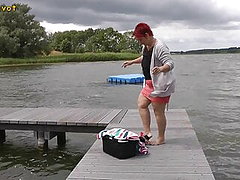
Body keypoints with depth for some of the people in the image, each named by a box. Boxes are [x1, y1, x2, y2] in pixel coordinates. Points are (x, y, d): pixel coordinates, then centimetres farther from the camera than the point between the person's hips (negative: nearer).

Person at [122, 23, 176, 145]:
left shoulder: (160, 47, -21)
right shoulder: (145, 46, 9)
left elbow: (170, 64, -29)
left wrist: (161, 69, -48)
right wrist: (132, 62, 28)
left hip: (161, 84, -10)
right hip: (150, 83, 10)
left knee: (158, 111, -1)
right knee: (141, 105, 11)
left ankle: (161, 139, 14)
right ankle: (147, 133, 16)